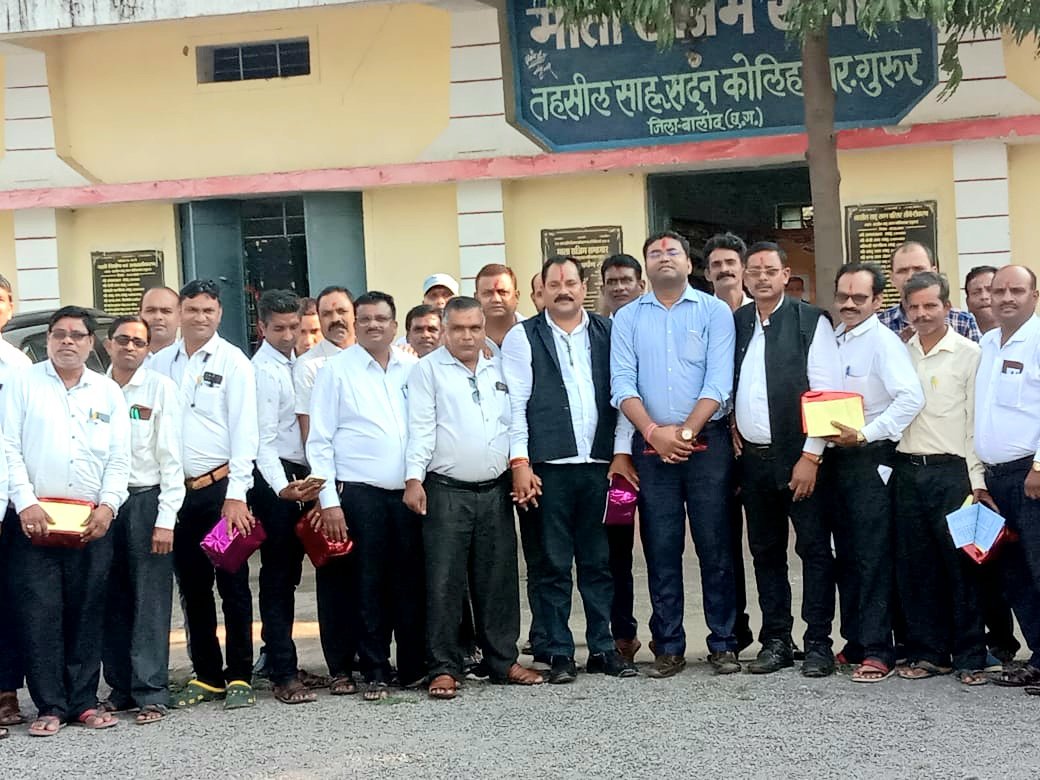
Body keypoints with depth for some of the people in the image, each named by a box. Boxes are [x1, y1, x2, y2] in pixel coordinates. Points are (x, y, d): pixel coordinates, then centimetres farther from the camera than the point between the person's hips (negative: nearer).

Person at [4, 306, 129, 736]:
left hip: (93, 521, 2)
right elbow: (9, 447, -1)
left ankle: (83, 701, 12)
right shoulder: (24, 383, 7)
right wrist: (25, 502, -11)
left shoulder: (108, 391, 14)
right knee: (39, 613, -4)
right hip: (36, 518, -2)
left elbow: (120, 458, 10)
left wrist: (108, 505, -4)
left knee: (88, 614, 4)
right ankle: (49, 706, 2)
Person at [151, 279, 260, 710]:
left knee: (233, 585, 1)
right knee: (193, 588, 11)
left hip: (220, 487, -4)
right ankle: (207, 676, 20)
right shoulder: (159, 363, 10)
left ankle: (240, 677, 8)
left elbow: (244, 432, -7)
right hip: (175, 490, 4)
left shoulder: (233, 363, -2)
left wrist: (236, 495, -15)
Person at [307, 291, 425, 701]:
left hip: (410, 492, 3)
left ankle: (414, 667, 16)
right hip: (360, 493, -2)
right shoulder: (336, 370, 2)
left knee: (411, 582, 5)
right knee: (370, 585, 1)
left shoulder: (413, 368, 10)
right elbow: (319, 441, 0)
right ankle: (375, 672, 11)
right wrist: (329, 500, -6)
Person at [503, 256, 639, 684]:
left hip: (601, 465, 2)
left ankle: (603, 648, 17)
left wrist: (622, 452, 1)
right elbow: (514, 403, 0)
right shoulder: (522, 337, 5)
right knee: (554, 564, 3)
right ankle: (559, 653, 10)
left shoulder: (608, 333, 10)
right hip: (549, 468, -2)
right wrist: (520, 461, -7)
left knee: (599, 562, 8)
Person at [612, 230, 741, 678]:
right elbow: (622, 385, 1)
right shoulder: (628, 318, 10)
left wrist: (685, 431, -12)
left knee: (716, 547, 0)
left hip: (707, 441, -2)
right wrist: (655, 431, -11)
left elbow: (718, 383, -5)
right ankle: (668, 647, 10)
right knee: (660, 549, 4)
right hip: (651, 446, 2)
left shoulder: (714, 312, 4)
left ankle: (723, 643, 7)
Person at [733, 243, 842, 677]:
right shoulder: (735, 323, 8)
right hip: (752, 457, 5)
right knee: (766, 551, 11)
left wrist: (811, 456, -14)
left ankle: (818, 643, 7)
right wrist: (731, 427, 2)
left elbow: (826, 393, -10)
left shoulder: (810, 321, -6)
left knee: (814, 549, 0)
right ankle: (776, 641, 19)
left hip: (798, 458, -5)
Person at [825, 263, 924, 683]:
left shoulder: (882, 341, -10)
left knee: (872, 557, -7)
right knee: (845, 554, 12)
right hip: (836, 458, 7)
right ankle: (855, 641, 21)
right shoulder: (833, 339, 12)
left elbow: (911, 398, -21)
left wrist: (865, 433, -23)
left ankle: (877, 649, -3)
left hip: (869, 459, -7)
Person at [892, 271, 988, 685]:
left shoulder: (968, 354, -1)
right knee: (915, 566, 7)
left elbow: (977, 420, -3)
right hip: (907, 469, 4)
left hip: (951, 470, -4)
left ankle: (970, 657, 8)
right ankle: (928, 652, 17)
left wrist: (976, 480, -7)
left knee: (961, 565, -1)